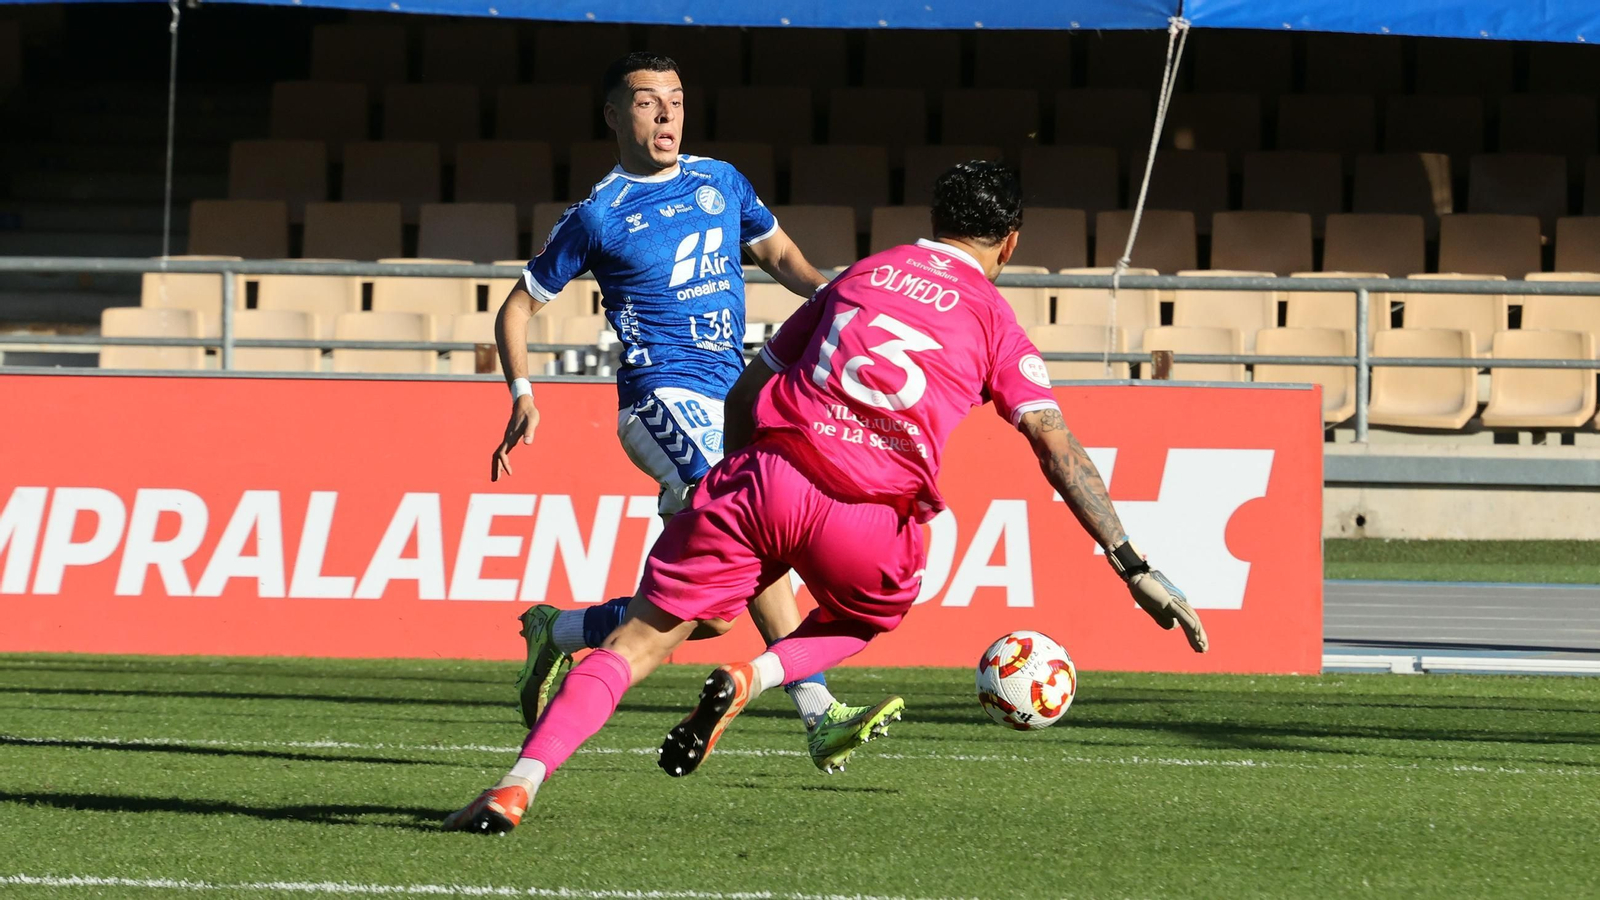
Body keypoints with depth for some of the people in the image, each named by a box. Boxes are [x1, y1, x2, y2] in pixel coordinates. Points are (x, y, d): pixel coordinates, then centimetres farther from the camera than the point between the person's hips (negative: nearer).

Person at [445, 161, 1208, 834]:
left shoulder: (857, 278, 23)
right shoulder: (993, 321, 14)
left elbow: (744, 393, 24)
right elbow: (1057, 446, 5)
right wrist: (1132, 567, 4)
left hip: (763, 473, 1)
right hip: (865, 517, -1)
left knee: (640, 639, 5)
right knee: (872, 615, 32)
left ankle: (517, 785, -13)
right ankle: (754, 677, 2)